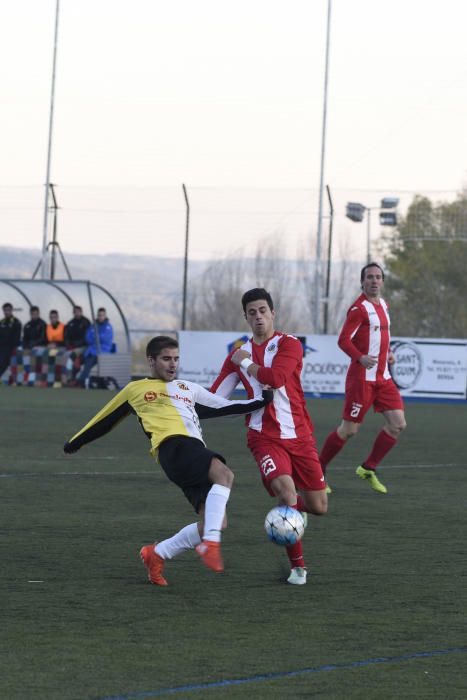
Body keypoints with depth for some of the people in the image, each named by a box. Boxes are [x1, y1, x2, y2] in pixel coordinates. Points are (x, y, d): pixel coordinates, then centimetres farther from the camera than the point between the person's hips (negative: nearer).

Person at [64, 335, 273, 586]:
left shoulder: (188, 388, 34)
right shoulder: (135, 389, 22)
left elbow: (224, 406, 27)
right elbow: (104, 420, 31)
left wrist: (260, 402, 14)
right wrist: (75, 442, 38)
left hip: (196, 451, 6)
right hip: (173, 445, -6)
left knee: (213, 523, -10)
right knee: (224, 475, -34)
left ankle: (156, 554, 9)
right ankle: (211, 544, -40)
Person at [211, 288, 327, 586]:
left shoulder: (289, 345, -3)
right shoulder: (239, 354, 10)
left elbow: (277, 377, -21)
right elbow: (214, 396, 14)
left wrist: (246, 364, -7)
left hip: (300, 436, 0)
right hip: (265, 437, 0)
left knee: (319, 507, 2)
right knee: (285, 488, -26)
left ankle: (292, 505, 41)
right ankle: (298, 566, -13)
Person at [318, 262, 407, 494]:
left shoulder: (382, 305, 13)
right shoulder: (359, 308, -12)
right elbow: (343, 340, -17)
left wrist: (387, 353, 10)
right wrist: (361, 357, -32)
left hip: (383, 377, 8)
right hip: (362, 377, -8)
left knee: (398, 423, -1)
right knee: (349, 429, -4)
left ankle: (368, 468, 11)